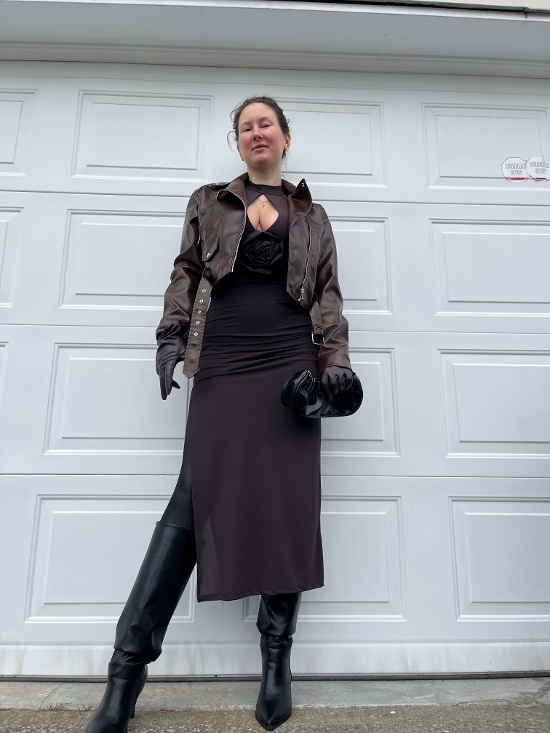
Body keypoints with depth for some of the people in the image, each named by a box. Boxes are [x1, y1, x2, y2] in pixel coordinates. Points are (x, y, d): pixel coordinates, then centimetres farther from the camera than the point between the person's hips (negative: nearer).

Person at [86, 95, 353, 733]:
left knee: (288, 502, -1)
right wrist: (171, 337, -2)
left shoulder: (311, 215, 19)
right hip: (222, 363, -1)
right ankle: (129, 665, 6)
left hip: (290, 361, 1)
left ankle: (277, 661, 15)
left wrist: (334, 357, 1)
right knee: (196, 498, -5)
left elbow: (327, 293, 13)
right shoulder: (208, 202, 18)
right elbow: (186, 274, 12)